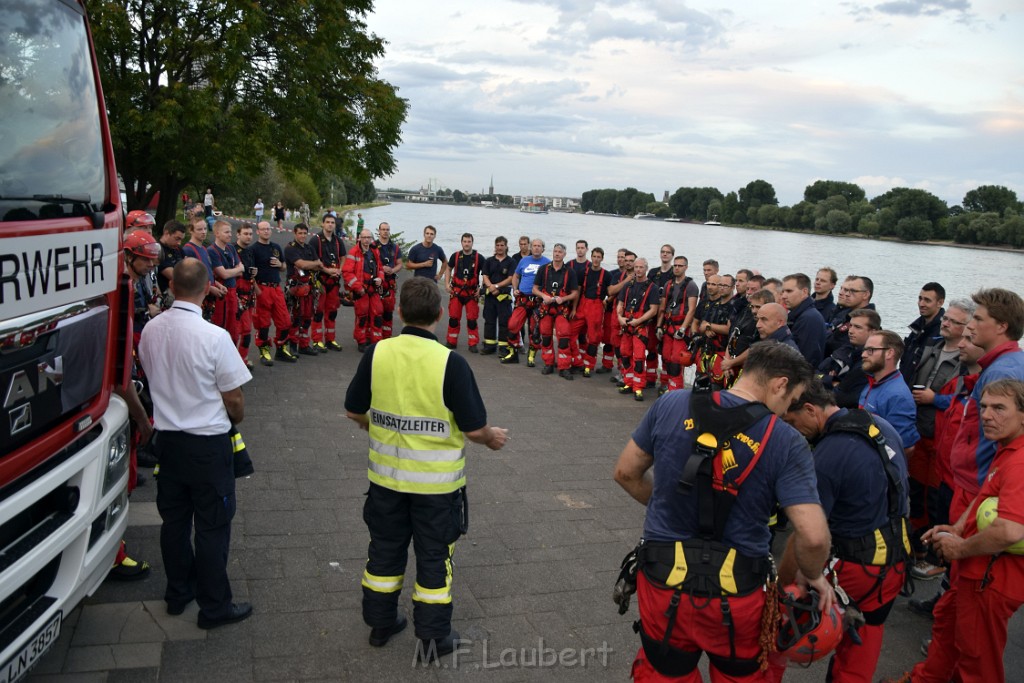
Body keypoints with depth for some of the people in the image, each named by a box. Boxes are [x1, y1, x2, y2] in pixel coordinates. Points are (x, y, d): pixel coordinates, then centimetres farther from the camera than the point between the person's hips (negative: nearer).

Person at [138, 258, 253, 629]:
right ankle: (214, 607, 18)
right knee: (211, 526, 6)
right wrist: (235, 419, 6)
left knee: (174, 519, 19)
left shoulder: (150, 330, -6)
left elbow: (152, 376, 10)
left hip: (168, 437, 6)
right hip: (208, 443, -6)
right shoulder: (214, 337, -23)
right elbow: (234, 397, -16)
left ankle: (177, 593, 35)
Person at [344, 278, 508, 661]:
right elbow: (474, 428, -16)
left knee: (385, 549, 21)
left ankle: (380, 623, 38)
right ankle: (432, 639, 26)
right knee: (434, 557, 14)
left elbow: (354, 411, 1)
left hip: (386, 476, 3)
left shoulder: (377, 353, -10)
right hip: (436, 482, -3)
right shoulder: (450, 363, -20)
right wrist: (493, 438, 6)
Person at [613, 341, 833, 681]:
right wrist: (812, 576, 1)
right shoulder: (787, 443, -14)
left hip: (663, 581, 1)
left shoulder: (671, 405, -8)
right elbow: (813, 537, -20)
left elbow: (626, 473, 3)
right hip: (735, 595, -1)